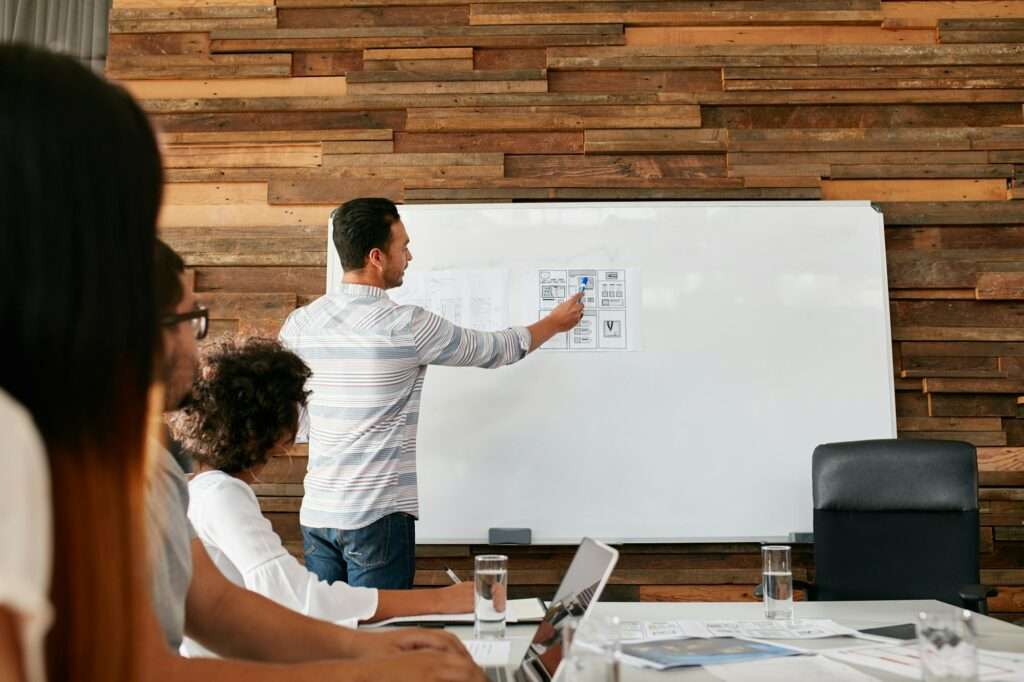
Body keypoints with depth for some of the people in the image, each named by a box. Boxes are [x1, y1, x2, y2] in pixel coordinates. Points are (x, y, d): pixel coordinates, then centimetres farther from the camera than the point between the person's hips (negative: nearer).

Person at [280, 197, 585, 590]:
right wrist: (555, 323, 19)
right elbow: (495, 351, 2)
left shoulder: (300, 323, 1)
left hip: (317, 513, 6)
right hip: (378, 516, -5)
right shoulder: (407, 326, -13)